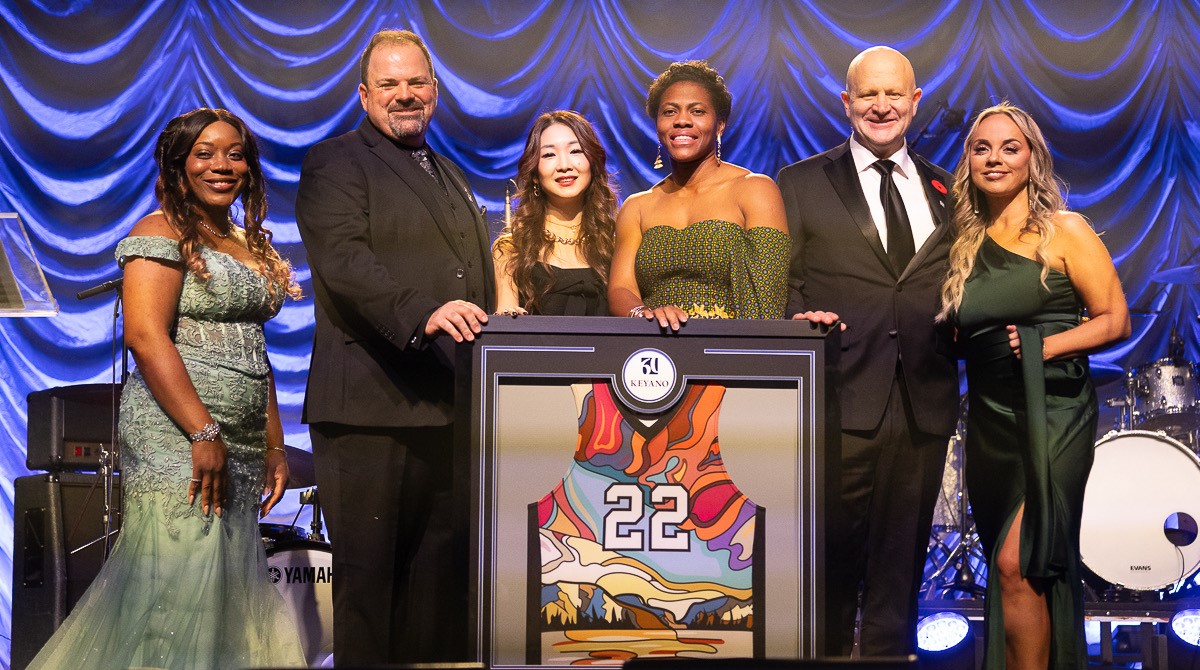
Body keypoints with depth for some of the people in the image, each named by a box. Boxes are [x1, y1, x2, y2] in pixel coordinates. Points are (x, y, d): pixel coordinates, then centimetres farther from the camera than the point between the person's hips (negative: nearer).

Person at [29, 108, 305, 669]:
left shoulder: (252, 244, 19)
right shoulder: (163, 233, -5)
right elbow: (145, 335, -16)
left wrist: (274, 446, 17)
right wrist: (204, 433, -21)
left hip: (240, 447, 8)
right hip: (177, 439, -8)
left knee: (228, 592, 8)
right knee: (179, 586, -10)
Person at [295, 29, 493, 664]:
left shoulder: (451, 175, 25)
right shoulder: (333, 163, 0)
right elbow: (344, 261, -17)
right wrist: (423, 313, -31)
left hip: (451, 408, 7)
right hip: (373, 406, -7)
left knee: (443, 574, 9)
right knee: (368, 572, -2)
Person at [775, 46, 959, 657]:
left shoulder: (946, 192, 16)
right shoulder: (800, 184, 7)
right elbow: (779, 284, 2)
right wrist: (800, 319, -17)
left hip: (924, 403, 3)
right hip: (842, 399, -3)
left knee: (902, 557, 9)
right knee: (832, 552, 2)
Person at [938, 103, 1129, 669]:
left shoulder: (1064, 231, -2)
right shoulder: (967, 244, 13)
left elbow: (1115, 320, -4)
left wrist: (1042, 347, -17)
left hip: (1052, 414, -5)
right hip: (990, 423, 5)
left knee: (1016, 563, -15)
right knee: (1007, 571, 10)